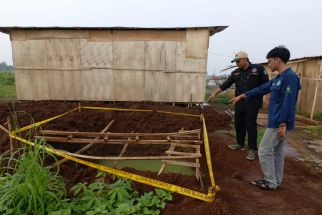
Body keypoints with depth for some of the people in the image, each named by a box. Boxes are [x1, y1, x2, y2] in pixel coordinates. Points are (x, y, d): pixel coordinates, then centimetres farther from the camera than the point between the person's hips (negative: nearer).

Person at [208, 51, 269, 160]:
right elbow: (225, 84, 7)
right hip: (239, 104, 5)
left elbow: (266, 84, -4)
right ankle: (240, 144, 30)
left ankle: (252, 149, 10)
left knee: (251, 126, -3)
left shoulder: (258, 69, -4)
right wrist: (215, 93, 2)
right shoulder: (235, 73, 8)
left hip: (252, 104, -5)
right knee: (239, 124, 12)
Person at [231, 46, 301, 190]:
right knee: (277, 152, 16)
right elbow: (262, 89, 22)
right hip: (277, 122, 10)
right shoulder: (279, 78, 13)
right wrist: (243, 96, 27)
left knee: (264, 152, -1)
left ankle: (270, 183, 12)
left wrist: (283, 124, -24)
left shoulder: (290, 77, -17)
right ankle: (276, 181, 28)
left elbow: (288, 103, -23)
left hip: (278, 123, -10)